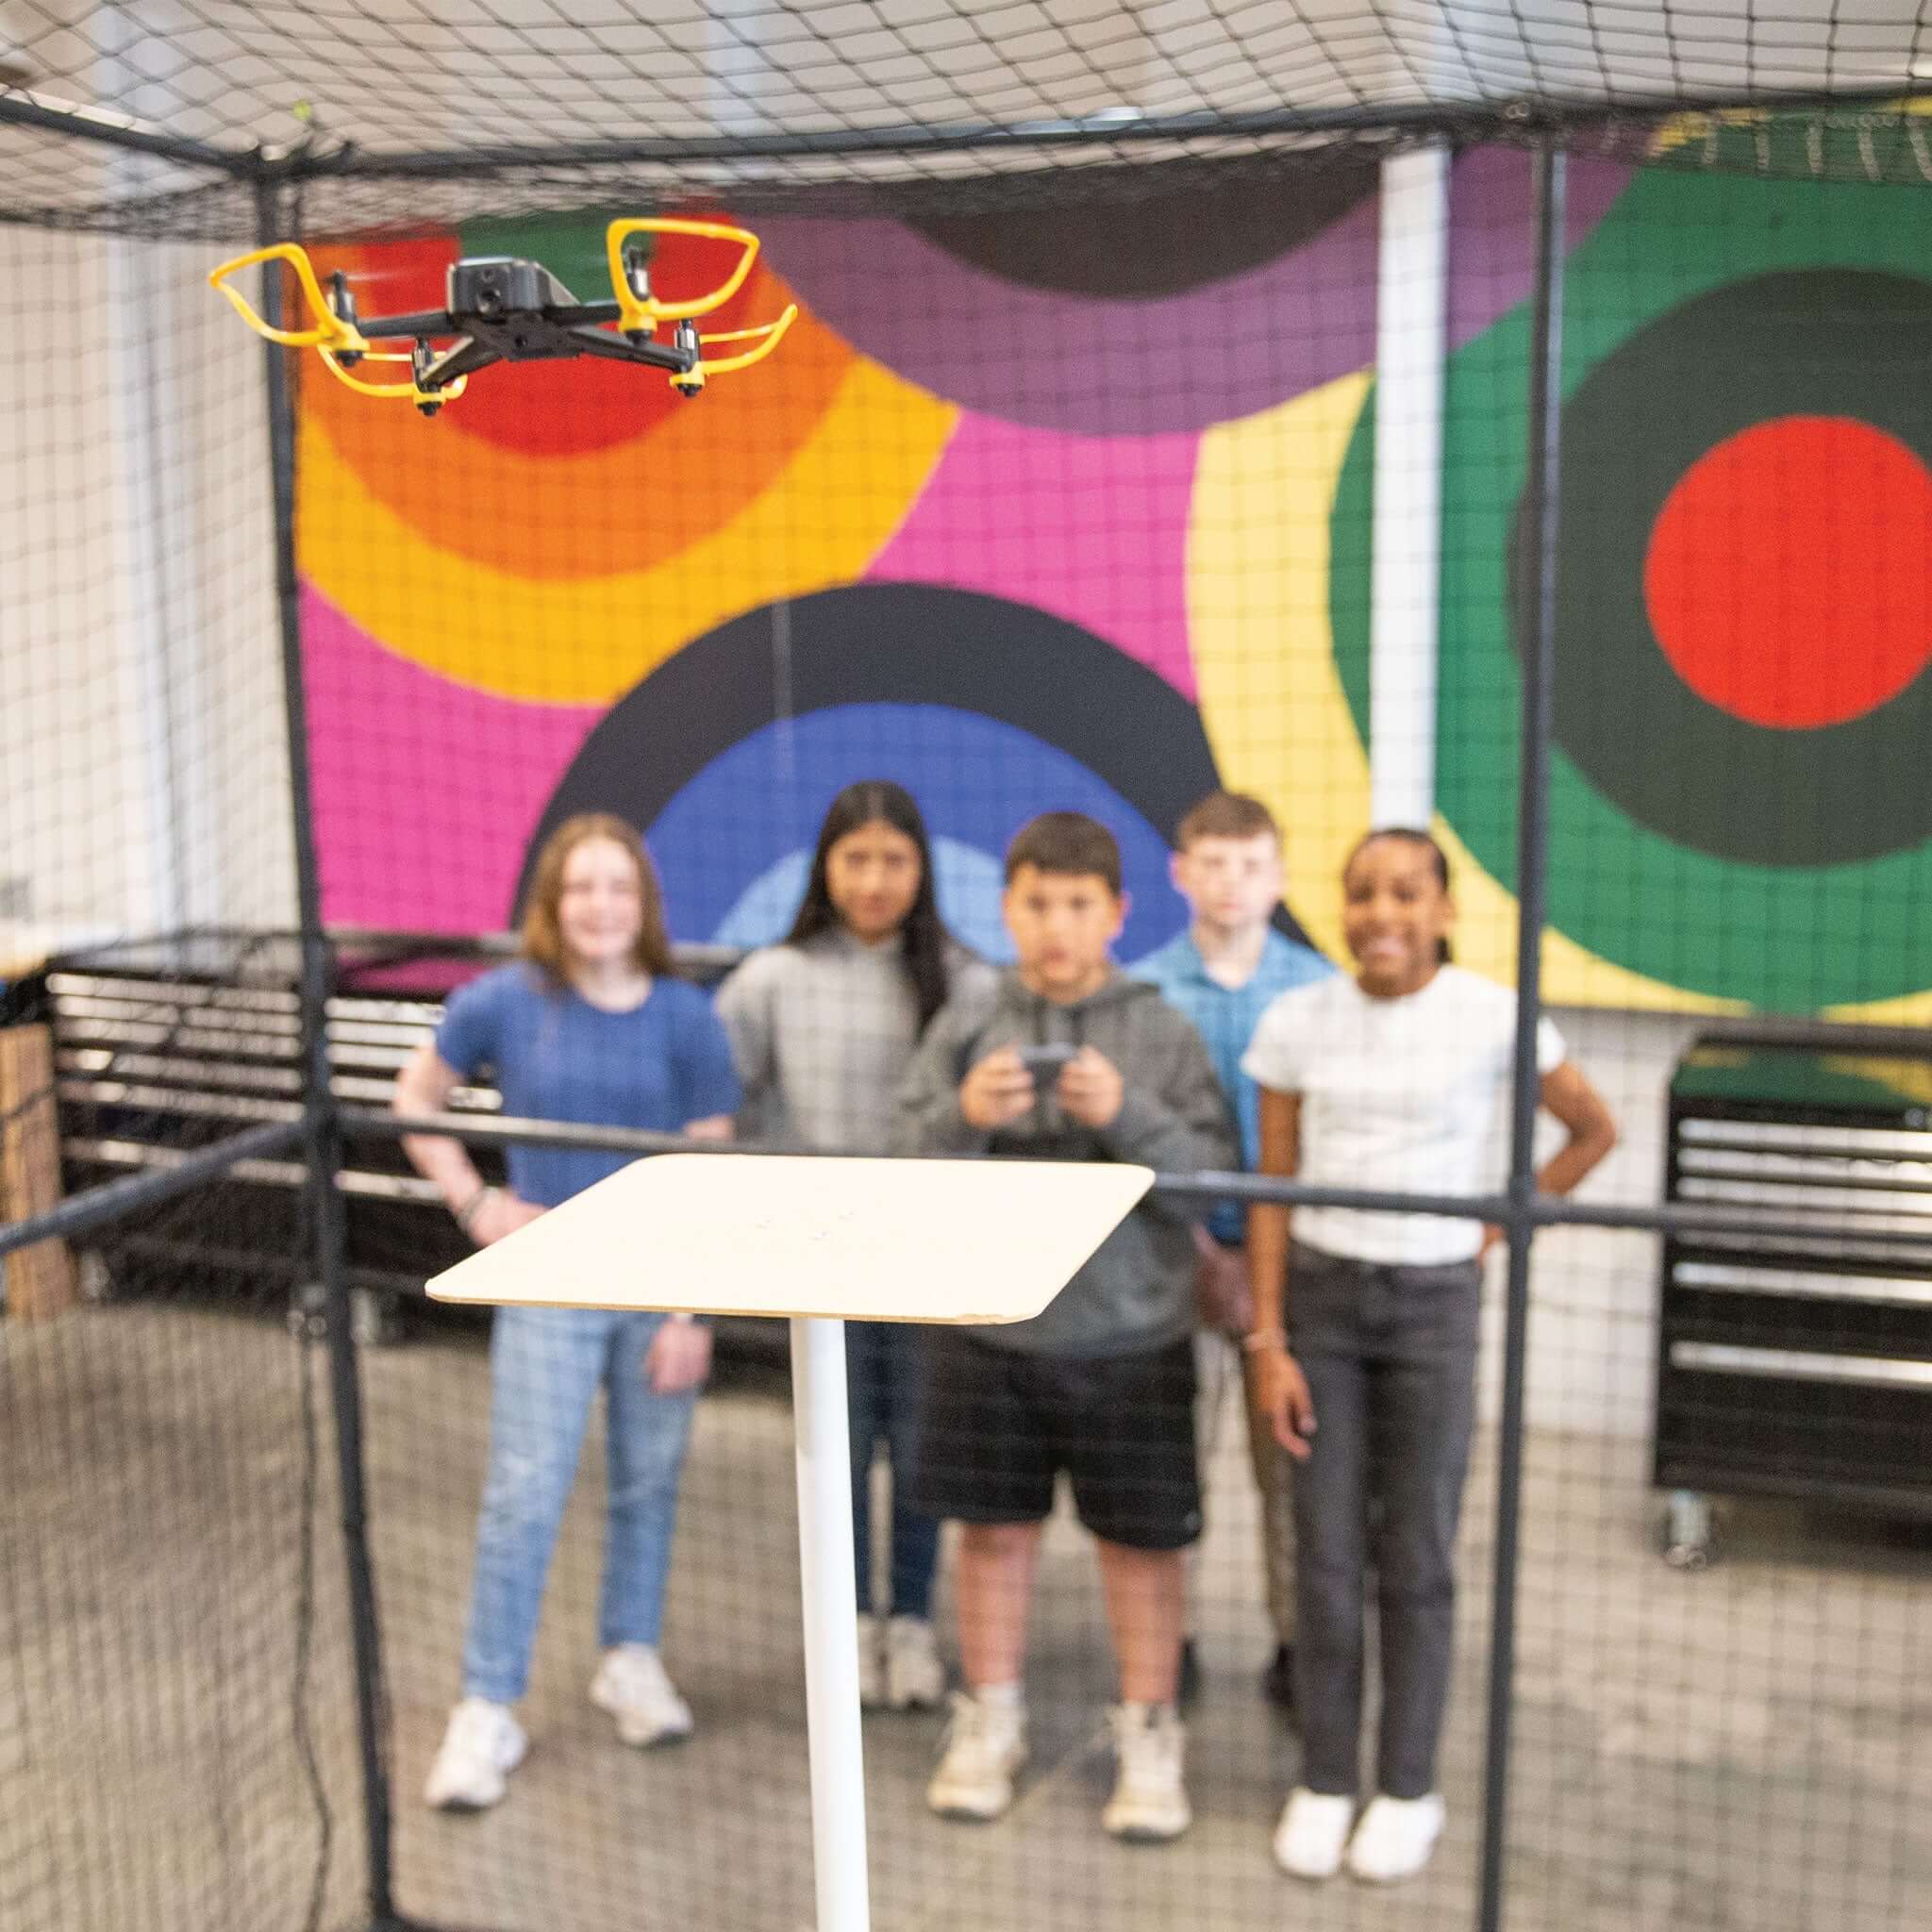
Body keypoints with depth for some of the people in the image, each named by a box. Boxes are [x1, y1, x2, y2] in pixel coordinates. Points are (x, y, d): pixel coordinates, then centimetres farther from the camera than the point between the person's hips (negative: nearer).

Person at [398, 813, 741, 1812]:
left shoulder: (685, 1017, -6)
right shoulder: (504, 1003, -6)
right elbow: (412, 1100, 8)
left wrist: (694, 1314, -7)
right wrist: (473, 1202, -3)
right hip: (551, 1286, -1)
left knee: (649, 1482, 13)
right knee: (525, 1494, -3)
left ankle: (631, 1658, 33)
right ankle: (487, 1709, 8)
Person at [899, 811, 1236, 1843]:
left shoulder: (1162, 1031, -5)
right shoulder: (967, 1021, 0)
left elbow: (1215, 1174, -9)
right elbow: (913, 1167, -1)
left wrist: (1128, 1115, -24)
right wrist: (965, 1115, -21)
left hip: (1129, 1335, -1)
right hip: (987, 1325, 2)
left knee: (1140, 1536, 9)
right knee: (995, 1527, 14)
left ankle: (1149, 1733, 27)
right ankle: (989, 1720, 32)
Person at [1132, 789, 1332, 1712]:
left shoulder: (1318, 989, -1)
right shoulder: (1144, 991, -3)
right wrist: (1204, 1255, -11)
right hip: (1183, 1254, 0)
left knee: (1289, 1460, 7)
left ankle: (1296, 1640, 22)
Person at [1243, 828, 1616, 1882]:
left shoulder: (1492, 1017, -8)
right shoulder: (1297, 1021, -4)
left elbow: (1593, 1131, 6)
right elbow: (1274, 1190, -1)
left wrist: (1499, 1227, 1)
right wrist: (1268, 1342, -3)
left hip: (1433, 1302, -1)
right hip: (1320, 1292, 1)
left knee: (1415, 1559, 6)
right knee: (1325, 1553, 6)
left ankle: (1407, 1788, 23)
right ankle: (1323, 1780, 22)